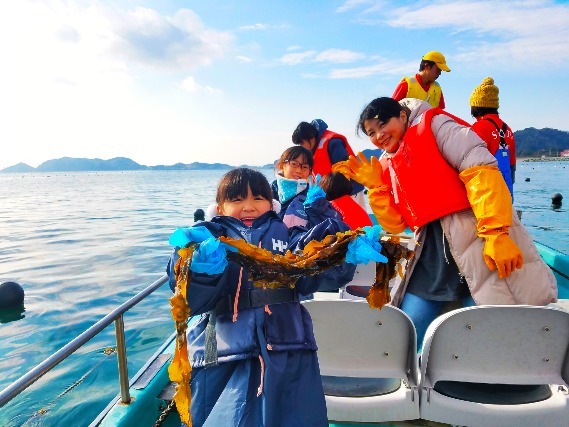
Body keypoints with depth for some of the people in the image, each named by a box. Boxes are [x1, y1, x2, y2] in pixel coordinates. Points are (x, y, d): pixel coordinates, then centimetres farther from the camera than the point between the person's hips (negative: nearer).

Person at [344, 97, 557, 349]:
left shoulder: (433, 125, -1)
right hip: (430, 256, 6)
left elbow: (481, 171, -14)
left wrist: (496, 232, -23)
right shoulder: (388, 165, 16)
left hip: (478, 242, -5)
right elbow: (395, 225, 13)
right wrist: (376, 186, 2)